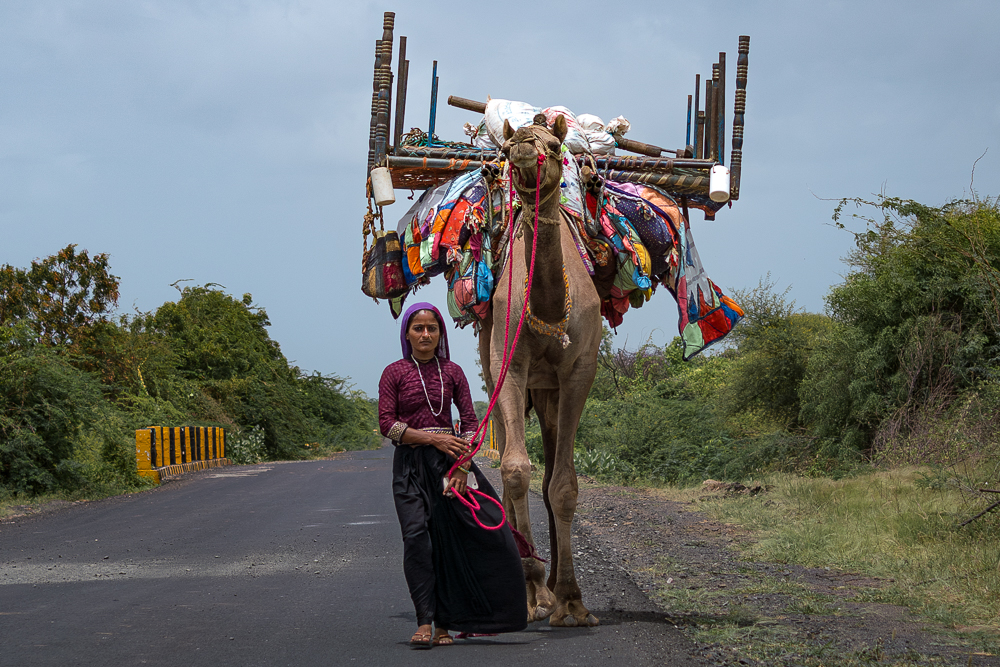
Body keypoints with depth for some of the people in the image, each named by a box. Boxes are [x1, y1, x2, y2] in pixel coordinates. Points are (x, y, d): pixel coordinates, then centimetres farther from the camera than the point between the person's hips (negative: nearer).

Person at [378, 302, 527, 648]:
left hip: (449, 459, 2)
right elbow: (386, 424, -3)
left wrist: (462, 467, -9)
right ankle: (424, 622, -13)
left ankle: (445, 624, 3)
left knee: (449, 538, -4)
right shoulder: (394, 373, 3)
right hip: (410, 463, -2)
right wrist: (433, 438, -12)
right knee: (417, 535, -13)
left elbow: (470, 421, 5)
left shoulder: (452, 372, 9)